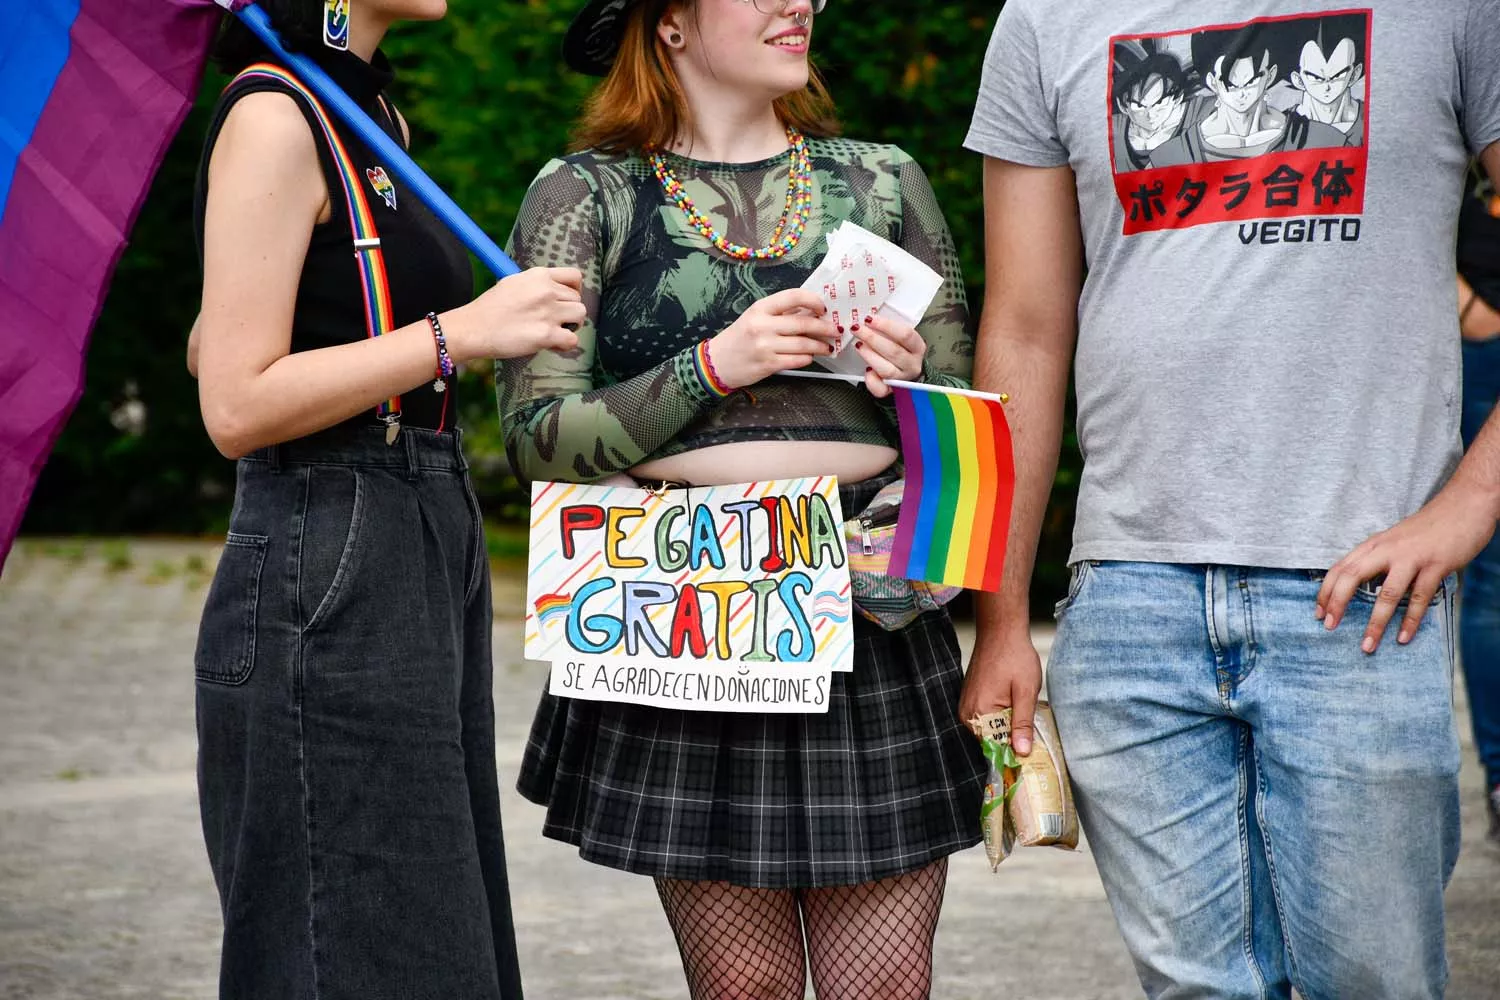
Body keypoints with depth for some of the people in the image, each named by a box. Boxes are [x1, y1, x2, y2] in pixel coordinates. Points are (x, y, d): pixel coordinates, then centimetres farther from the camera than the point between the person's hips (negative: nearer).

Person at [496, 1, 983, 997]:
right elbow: (537, 434, -2)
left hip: (872, 608, 2)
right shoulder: (585, 194, 6)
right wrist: (715, 365, -12)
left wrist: (912, 383, -5)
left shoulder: (883, 179, 14)